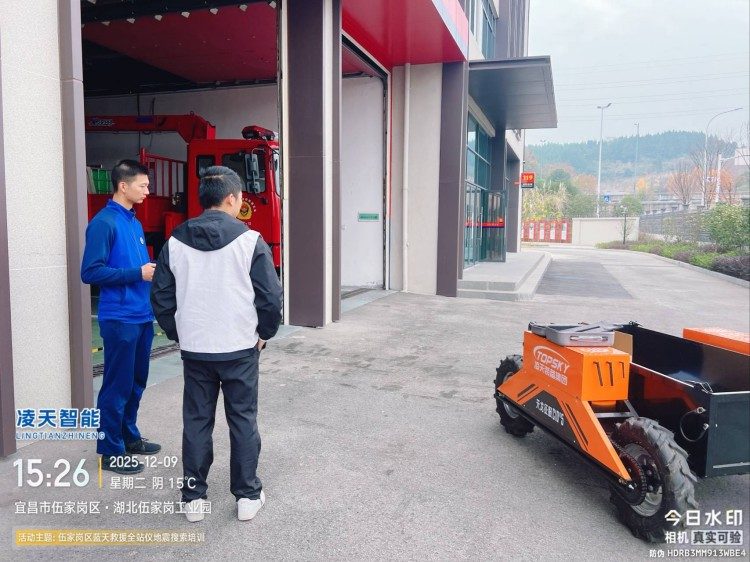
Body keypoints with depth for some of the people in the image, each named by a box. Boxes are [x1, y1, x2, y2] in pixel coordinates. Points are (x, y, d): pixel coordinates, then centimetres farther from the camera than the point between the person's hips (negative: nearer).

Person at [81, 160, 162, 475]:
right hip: (119, 319, -8)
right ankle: (111, 451, 15)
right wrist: (138, 273, -19)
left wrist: (154, 270, 0)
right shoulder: (104, 222, -12)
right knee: (117, 385, 2)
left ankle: (129, 436, 32)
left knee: (137, 381, 17)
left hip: (143, 316, 8)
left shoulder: (135, 222, 14)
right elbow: (90, 272, -17)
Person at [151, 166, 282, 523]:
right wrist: (264, 333, 6)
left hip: (194, 350, 3)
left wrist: (178, 334, 16)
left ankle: (194, 497, 24)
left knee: (196, 421, 14)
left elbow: (161, 298, 4)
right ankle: (248, 496, 20)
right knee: (243, 420, 10)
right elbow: (271, 296, -10)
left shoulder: (175, 242, 0)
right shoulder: (249, 241, -11)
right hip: (239, 349, -2)